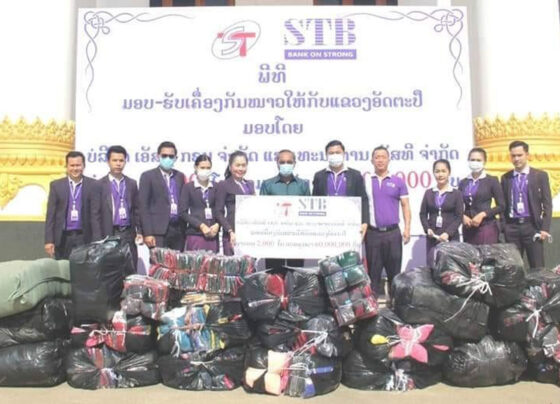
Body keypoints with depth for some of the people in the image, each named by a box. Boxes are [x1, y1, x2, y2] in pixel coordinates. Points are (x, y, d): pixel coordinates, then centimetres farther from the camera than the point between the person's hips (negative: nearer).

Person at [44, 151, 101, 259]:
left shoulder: (92, 185, 1)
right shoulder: (56, 185, 5)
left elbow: (95, 214, -2)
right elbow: (50, 215, 4)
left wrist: (97, 242, -8)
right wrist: (49, 240, -2)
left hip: (84, 238, -1)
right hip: (63, 238, 1)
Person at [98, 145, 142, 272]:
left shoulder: (132, 183, 12)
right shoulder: (100, 184, 1)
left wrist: (139, 231, 5)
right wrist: (99, 237, -5)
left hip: (128, 234, 3)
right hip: (109, 234, -3)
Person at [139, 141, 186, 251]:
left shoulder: (180, 176, 15)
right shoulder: (148, 176, 1)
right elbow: (143, 206, -4)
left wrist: (185, 229, 10)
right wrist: (148, 233, -11)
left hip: (178, 230, 4)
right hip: (159, 231, -4)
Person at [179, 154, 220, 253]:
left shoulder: (215, 187, 11)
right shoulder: (188, 187, 3)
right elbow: (183, 212, -2)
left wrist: (217, 225, -7)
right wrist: (201, 226, -10)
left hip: (213, 234, 3)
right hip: (195, 234, -2)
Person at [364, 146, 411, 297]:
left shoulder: (398, 182, 6)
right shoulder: (365, 181, 6)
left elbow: (405, 206, 6)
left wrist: (407, 228, -4)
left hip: (393, 232, 0)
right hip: (372, 233, 0)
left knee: (394, 271, 6)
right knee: (373, 271, 6)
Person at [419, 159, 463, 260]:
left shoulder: (456, 194, 4)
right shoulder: (428, 193, 10)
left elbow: (459, 217, -1)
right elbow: (423, 214, 10)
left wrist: (448, 233, -12)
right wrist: (427, 229, -7)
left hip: (451, 237, -2)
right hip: (432, 237, 2)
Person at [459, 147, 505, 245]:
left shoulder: (492, 181, 1)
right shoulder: (463, 182, 11)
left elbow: (501, 206, -1)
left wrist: (482, 214, -12)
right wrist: (463, 216, -6)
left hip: (487, 227, -3)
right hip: (468, 228, 3)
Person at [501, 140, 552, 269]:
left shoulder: (540, 175, 2)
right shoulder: (505, 178, 9)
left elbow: (547, 204, 0)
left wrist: (545, 228, -8)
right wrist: (503, 226, 3)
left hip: (532, 226, -2)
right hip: (511, 227, 2)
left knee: (537, 268, 0)